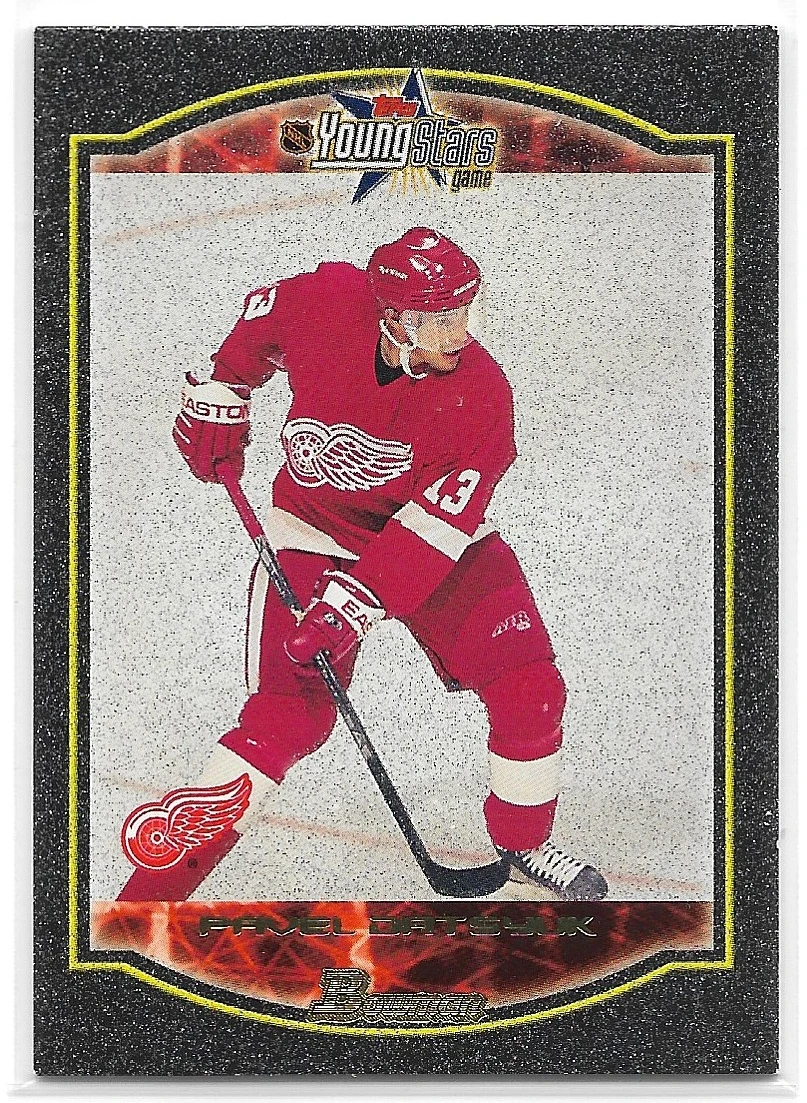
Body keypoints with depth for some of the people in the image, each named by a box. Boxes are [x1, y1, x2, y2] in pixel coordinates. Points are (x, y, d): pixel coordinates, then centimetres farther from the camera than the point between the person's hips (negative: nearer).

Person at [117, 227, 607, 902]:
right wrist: (218, 401, 3)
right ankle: (160, 875, -1)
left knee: (531, 689, -5)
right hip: (314, 534, -1)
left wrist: (353, 603, -34)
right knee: (290, 712, -12)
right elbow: (258, 320, 3)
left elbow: (429, 530, -28)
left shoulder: (480, 396, -25)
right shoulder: (326, 303, -23)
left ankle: (524, 844, 21)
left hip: (440, 538, 1)